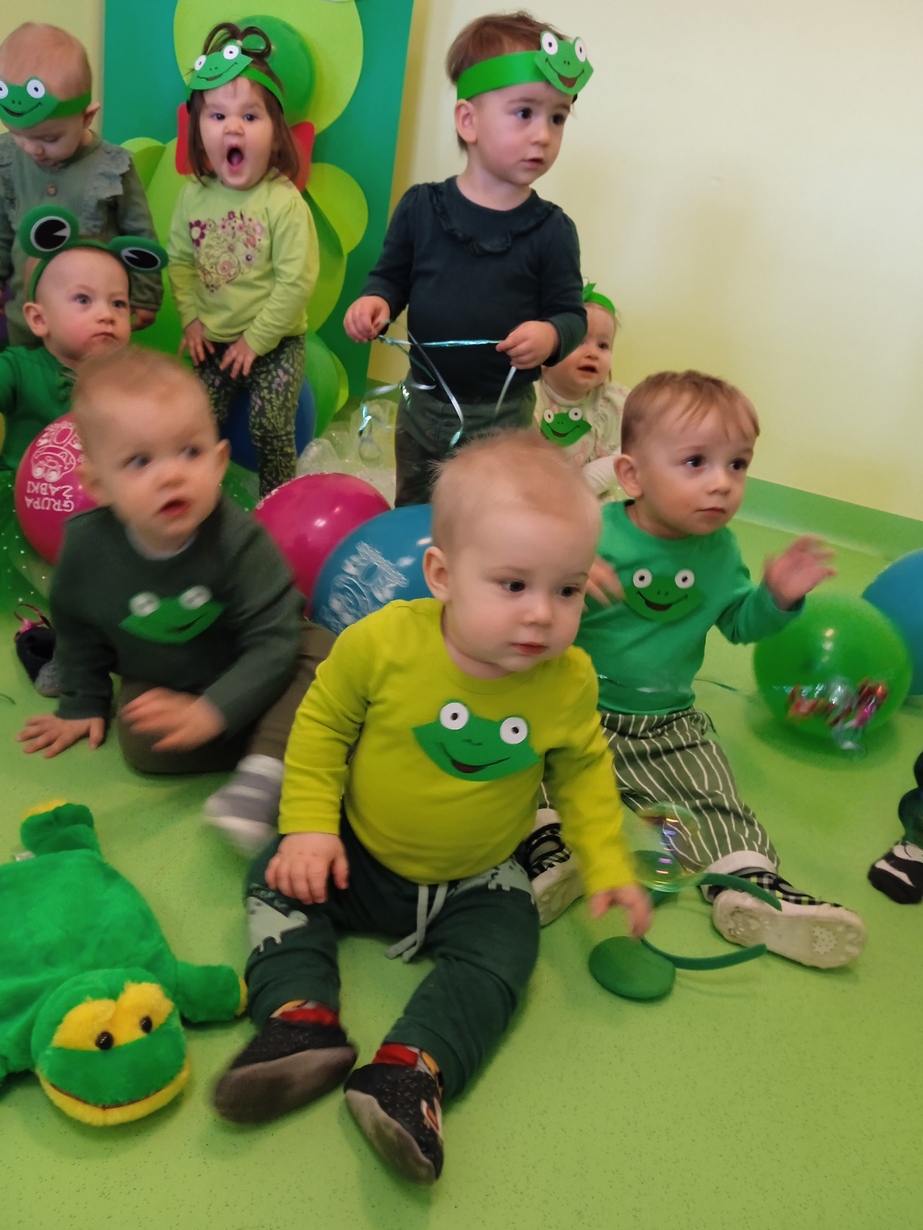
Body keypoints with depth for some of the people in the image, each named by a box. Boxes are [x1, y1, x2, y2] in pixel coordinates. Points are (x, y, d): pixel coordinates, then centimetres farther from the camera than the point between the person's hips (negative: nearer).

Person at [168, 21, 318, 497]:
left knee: (270, 425, -11)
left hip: (275, 341, -4)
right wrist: (191, 318, -7)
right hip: (214, 340, 5)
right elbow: (180, 260, 5)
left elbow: (296, 282, -19)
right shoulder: (194, 196, -2)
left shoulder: (284, 201, -17)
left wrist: (257, 338, -17)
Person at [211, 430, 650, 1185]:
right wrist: (309, 824, -15)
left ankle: (411, 1071, -25)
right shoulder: (382, 643, -26)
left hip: (475, 882, 0)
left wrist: (607, 866, -7)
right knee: (279, 881, -10)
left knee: (502, 951, -21)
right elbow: (323, 723, -10)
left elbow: (583, 771, -1)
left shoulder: (569, 682, -19)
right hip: (360, 857, 1)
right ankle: (304, 1020, -19)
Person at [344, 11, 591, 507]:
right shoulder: (420, 207, -5)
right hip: (423, 404, 3)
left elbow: (572, 313, -6)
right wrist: (375, 300, -16)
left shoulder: (552, 229, -9)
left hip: (503, 415, -2)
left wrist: (550, 335, -27)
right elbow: (391, 275, 5)